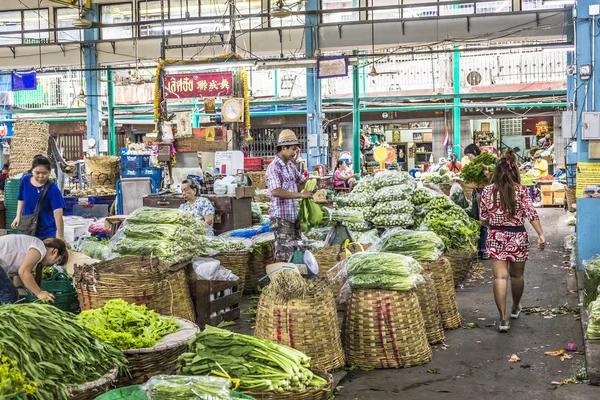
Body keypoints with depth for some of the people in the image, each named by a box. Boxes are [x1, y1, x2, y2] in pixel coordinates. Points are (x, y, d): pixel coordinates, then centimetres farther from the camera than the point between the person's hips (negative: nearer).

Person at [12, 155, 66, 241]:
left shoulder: (53, 189, -23)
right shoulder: (25, 180, -7)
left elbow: (58, 214, -30)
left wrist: (60, 237, -35)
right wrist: (18, 216, 1)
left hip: (46, 233, -4)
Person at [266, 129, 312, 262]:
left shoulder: (291, 165, 11)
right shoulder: (273, 168, -15)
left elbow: (301, 182, 24)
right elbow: (276, 191, -28)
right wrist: (301, 195, -28)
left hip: (293, 215, 9)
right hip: (281, 217, -9)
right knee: (283, 256, -3)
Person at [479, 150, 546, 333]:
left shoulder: (488, 191, -1)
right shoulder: (521, 190, -5)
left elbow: (483, 218, 5)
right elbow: (531, 213, -13)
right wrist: (541, 234, -13)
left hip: (496, 237, 0)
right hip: (518, 237, 0)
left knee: (500, 277, -3)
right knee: (517, 275, 19)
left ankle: (503, 318, -11)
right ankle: (515, 308, 40)